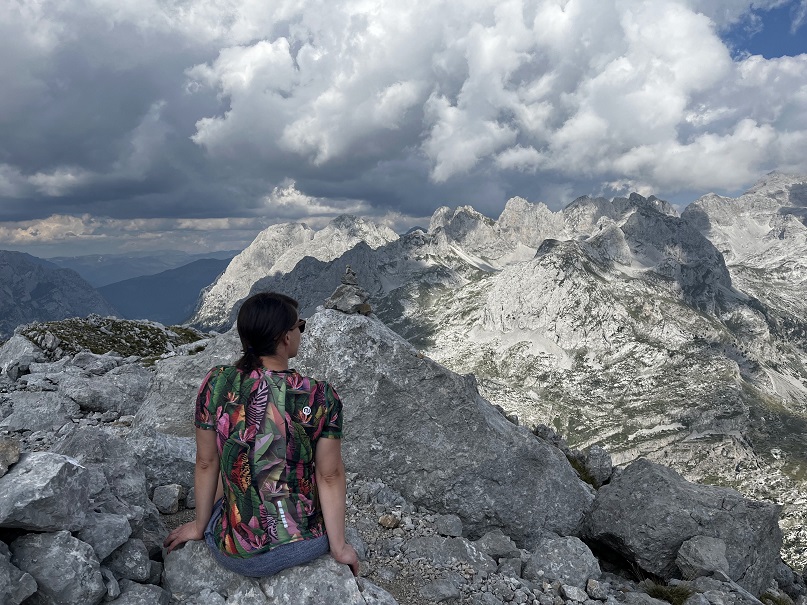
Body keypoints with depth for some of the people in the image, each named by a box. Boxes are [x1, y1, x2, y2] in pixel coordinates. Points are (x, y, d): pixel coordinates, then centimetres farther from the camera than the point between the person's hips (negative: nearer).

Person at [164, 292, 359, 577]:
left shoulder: (216, 384, -14)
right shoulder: (321, 397, -18)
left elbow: (206, 463, -4)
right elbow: (330, 476, -11)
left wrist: (200, 526, 12)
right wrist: (339, 546, 3)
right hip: (309, 545, 0)